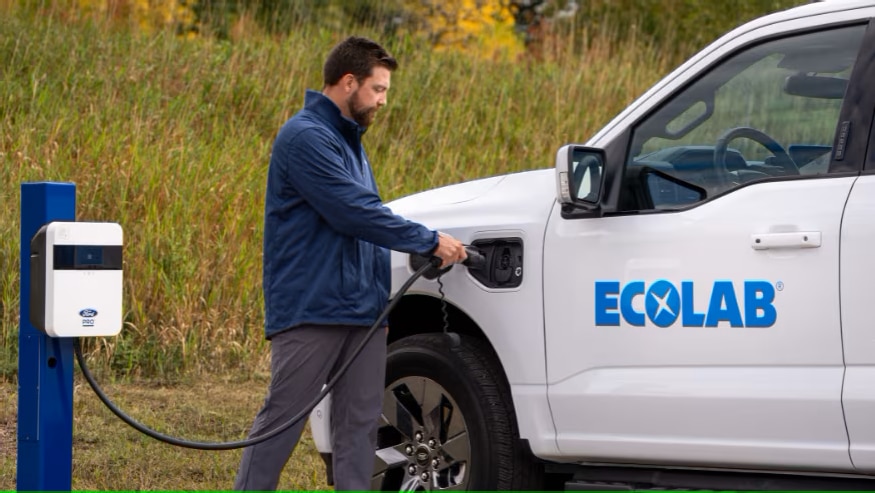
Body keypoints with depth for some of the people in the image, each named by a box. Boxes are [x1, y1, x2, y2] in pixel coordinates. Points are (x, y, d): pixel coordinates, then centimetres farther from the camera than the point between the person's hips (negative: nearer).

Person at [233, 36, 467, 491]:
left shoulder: (348, 138, 19)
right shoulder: (306, 137, -13)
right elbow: (354, 213, -19)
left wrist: (427, 249, 12)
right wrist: (430, 241, -13)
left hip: (362, 309, 9)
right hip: (310, 309, -9)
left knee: (359, 423, 7)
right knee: (281, 419, -6)